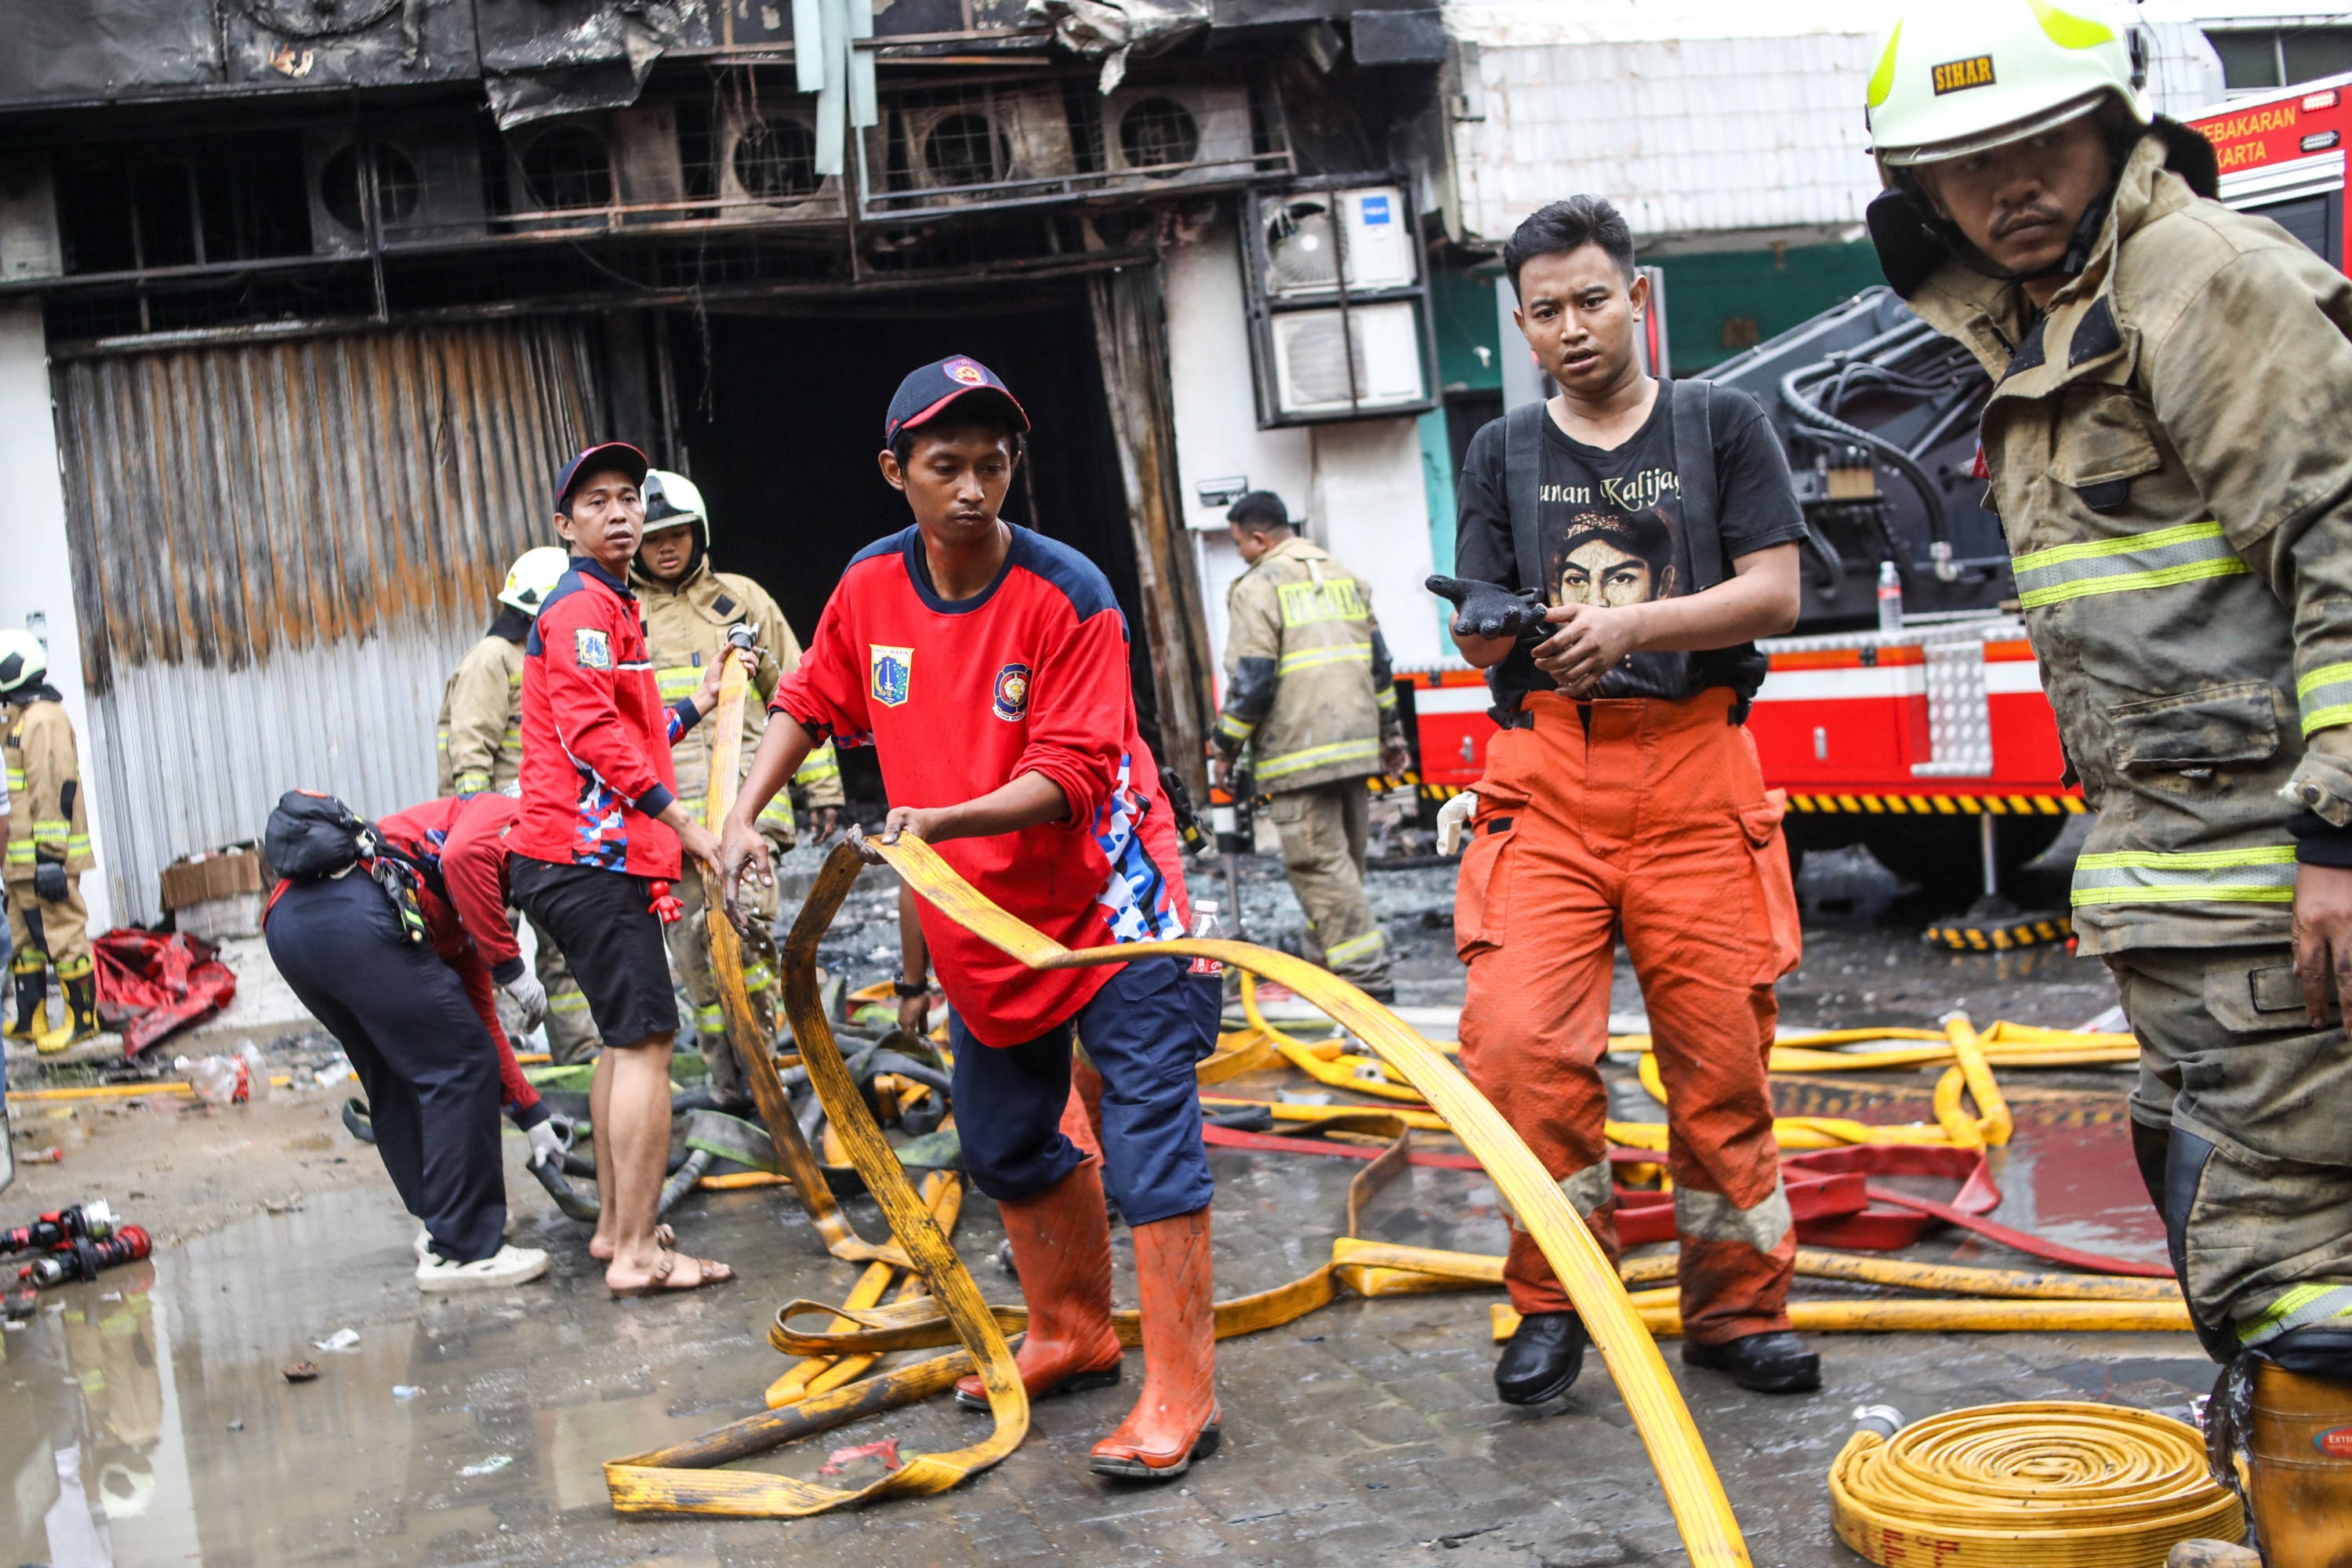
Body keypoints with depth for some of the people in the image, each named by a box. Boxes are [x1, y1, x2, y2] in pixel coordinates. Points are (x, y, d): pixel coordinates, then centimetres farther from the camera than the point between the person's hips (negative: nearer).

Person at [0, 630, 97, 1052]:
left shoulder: (43, 718, -14)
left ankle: (83, 1020, 2)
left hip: (46, 856, -10)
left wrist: (50, 855, -23)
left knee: (63, 934, -4)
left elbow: (56, 788, -20)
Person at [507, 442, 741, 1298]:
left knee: (625, 1038, 17)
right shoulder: (583, 604, -10)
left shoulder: (611, 606, 23)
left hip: (588, 855, 11)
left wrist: (698, 704, 27)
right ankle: (638, 1253, -9)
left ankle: (616, 1226, 25)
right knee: (646, 1041, -11)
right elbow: (595, 736, -20)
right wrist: (688, 826, -20)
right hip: (589, 856, -11)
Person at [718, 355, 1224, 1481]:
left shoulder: (1067, 595, -20)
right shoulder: (870, 587, -3)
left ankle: (1180, 1393, -3)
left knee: (1149, 1139, -11)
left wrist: (942, 820, -37)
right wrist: (744, 816, 0)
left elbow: (1069, 776, -24)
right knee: (1007, 1143, 17)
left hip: (1107, 907, -6)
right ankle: (1071, 1336, 37)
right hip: (981, 926, 7)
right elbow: (807, 705, 12)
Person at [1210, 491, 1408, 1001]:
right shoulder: (1345, 577, 17)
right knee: (1345, 858, 14)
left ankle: (1364, 972, -11)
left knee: (1319, 863, -7)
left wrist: (1226, 746, -2)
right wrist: (1389, 732, 28)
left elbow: (1251, 679, -13)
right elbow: (1377, 659, 20)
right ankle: (1335, 958, 22)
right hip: (1357, 743, 8)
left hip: (1298, 751, -8)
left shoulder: (1258, 587, -8)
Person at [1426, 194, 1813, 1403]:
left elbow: (1774, 593, -1)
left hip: (1694, 770, -1)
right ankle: (1554, 1301, 4)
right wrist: (1502, 628, -14)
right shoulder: (1504, 453, 14)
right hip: (1545, 777, 1)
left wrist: (1630, 626, -14)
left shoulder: (1722, 426, 9)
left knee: (1721, 1053, 1)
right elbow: (1477, 633, 10)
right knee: (1518, 1041, -13)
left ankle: (1736, 1308, 18)